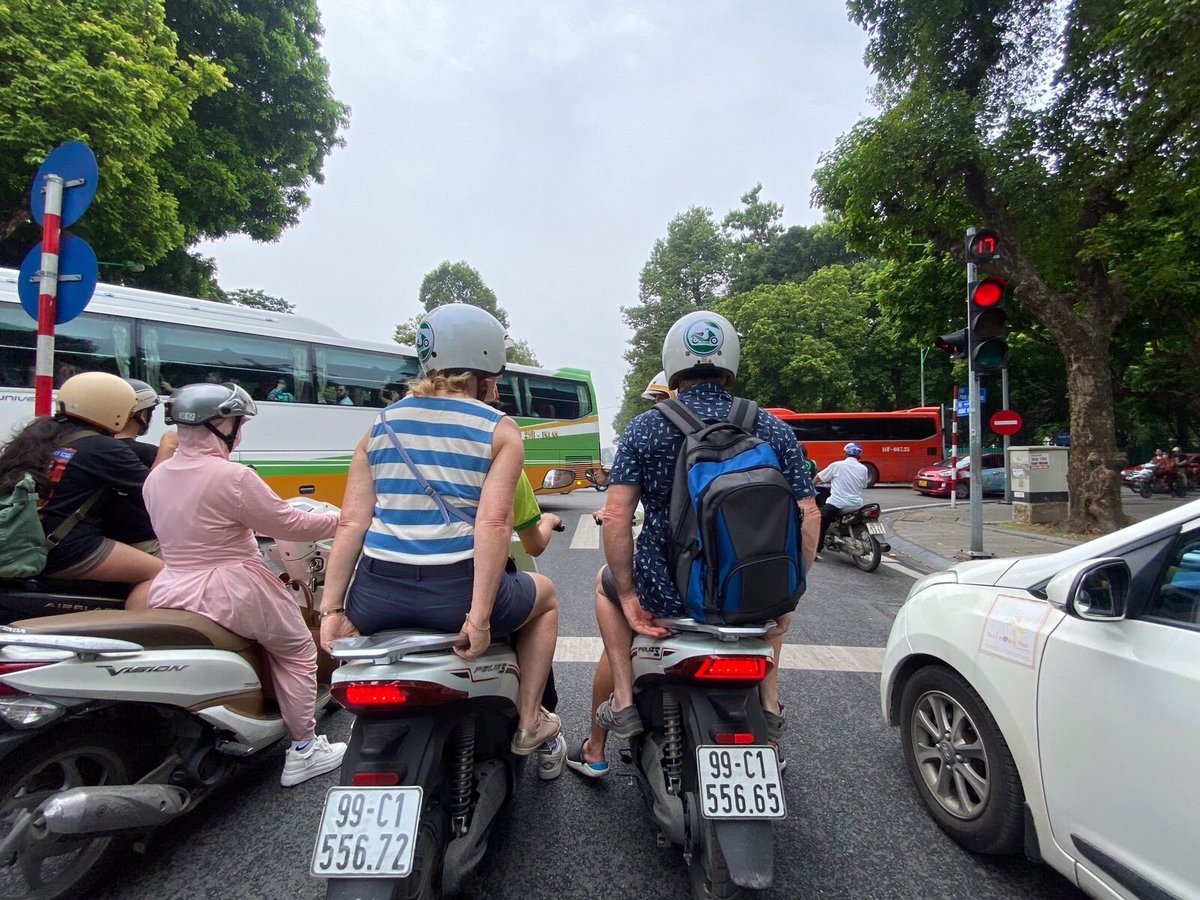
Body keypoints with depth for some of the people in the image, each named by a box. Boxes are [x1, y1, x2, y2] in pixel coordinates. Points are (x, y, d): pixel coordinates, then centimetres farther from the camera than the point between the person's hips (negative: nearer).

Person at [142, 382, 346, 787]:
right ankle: (303, 750, 17)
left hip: (170, 592, 8)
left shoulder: (156, 477, 5)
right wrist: (340, 521, -1)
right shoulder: (232, 477, -20)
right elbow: (287, 523, -15)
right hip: (231, 594, -8)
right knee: (297, 649, 11)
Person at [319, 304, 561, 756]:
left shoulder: (381, 426, 9)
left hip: (378, 597, 4)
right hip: (456, 593, -3)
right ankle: (528, 723, 27)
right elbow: (493, 523, -15)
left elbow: (351, 522, 2)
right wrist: (479, 615, -17)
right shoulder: (499, 430, -2)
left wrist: (331, 609, 3)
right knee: (544, 595, 28)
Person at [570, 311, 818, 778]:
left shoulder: (644, 428, -4)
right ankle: (770, 704, 32)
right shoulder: (774, 429, -1)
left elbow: (616, 516, -11)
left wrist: (628, 597, -2)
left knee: (606, 583, 31)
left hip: (666, 594, -1)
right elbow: (807, 517, -4)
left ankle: (623, 701, 22)